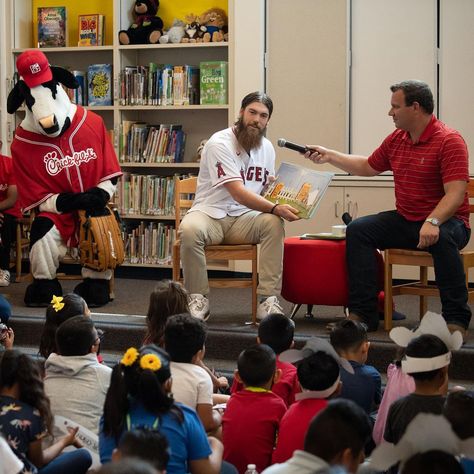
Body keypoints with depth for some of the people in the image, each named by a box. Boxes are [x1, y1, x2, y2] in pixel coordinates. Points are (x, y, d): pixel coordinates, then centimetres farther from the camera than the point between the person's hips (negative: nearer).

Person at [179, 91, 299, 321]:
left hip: (244, 218, 5)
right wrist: (275, 208, -33)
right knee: (189, 230, -37)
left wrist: (284, 204, -9)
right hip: (210, 213, -5)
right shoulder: (220, 144, -15)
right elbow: (238, 193, -23)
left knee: (274, 223, -27)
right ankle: (198, 299, -18)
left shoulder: (266, 148, 8)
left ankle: (268, 300, -24)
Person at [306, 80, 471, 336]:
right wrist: (329, 156, 22)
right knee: (358, 229, -10)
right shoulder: (396, 139, 9)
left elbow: (455, 194, -24)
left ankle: (456, 319, -28)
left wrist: (432, 222, -39)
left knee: (442, 238, -40)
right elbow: (368, 166, 26)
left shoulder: (449, 141, -15)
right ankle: (363, 313, -11)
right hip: (405, 220, 7)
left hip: (445, 221, -7)